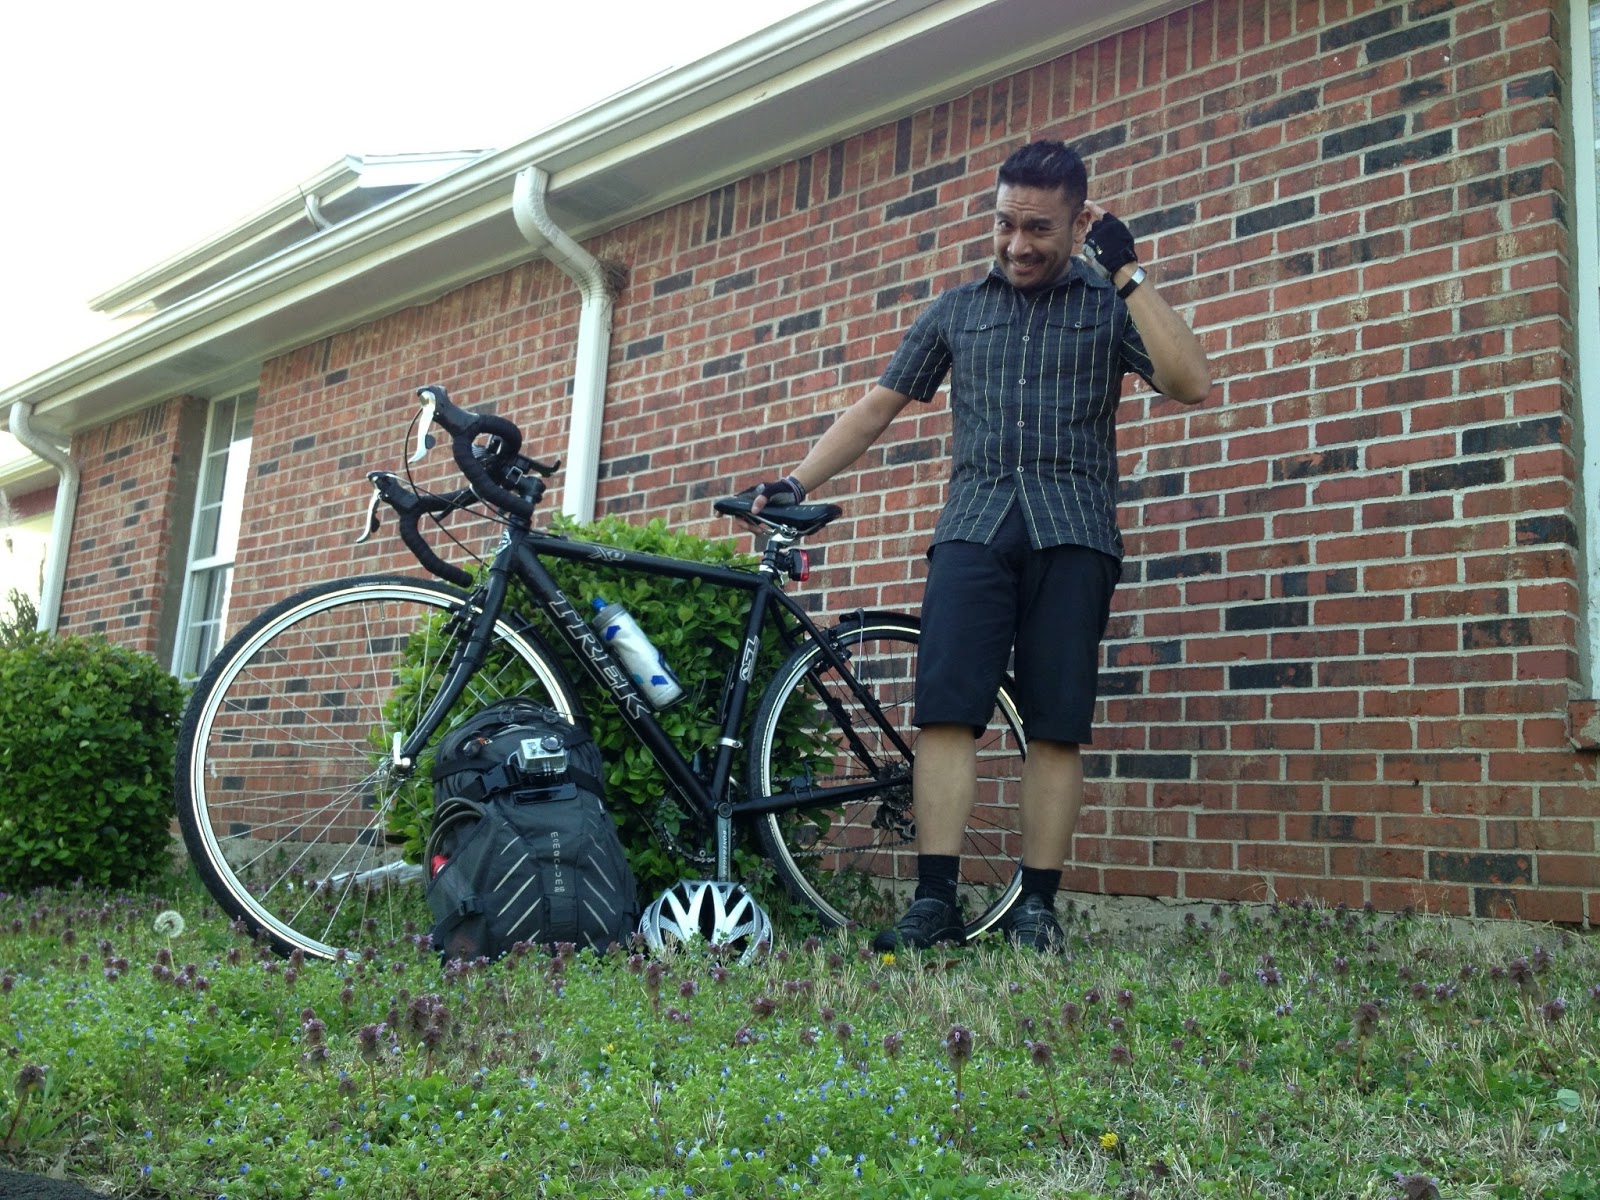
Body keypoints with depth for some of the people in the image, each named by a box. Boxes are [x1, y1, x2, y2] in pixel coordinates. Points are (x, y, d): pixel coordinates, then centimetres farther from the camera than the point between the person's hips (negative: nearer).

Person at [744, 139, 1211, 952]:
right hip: (974, 524, 1)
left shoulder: (1110, 305, 12)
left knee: (1055, 726, -4)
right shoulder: (954, 311, 19)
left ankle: (1036, 907, 1)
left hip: (1072, 528, -1)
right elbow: (877, 407, 19)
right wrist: (798, 481, 8)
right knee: (945, 710, -12)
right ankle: (935, 902, -12)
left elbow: (1191, 384, -3)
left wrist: (1128, 274, -5)